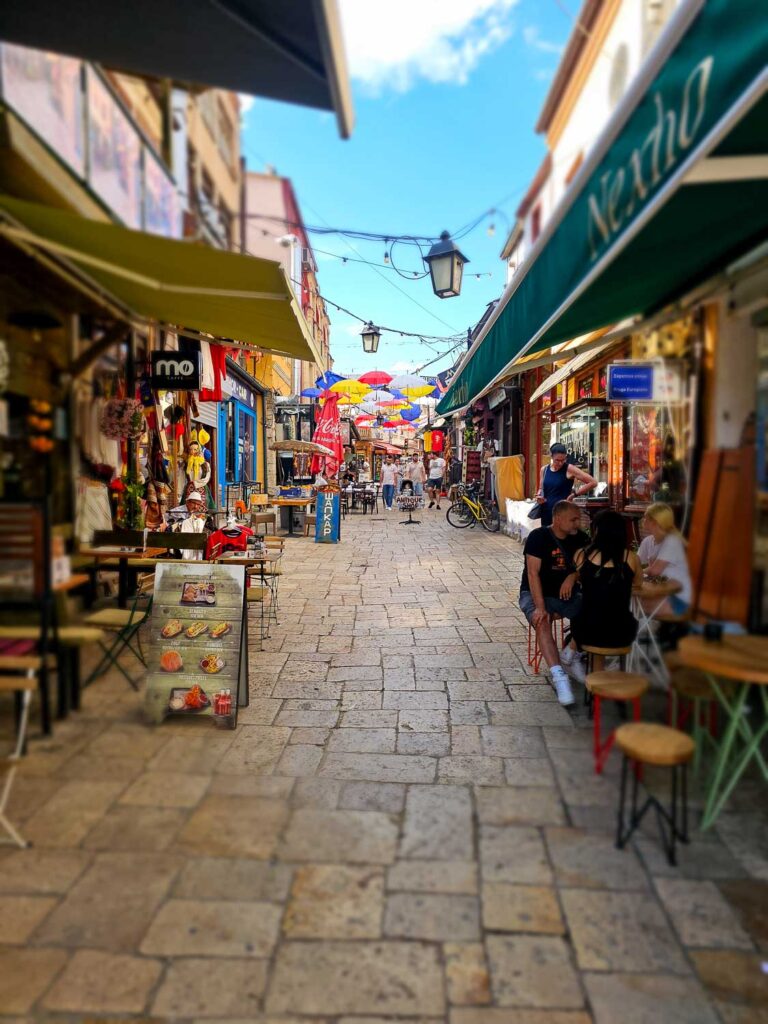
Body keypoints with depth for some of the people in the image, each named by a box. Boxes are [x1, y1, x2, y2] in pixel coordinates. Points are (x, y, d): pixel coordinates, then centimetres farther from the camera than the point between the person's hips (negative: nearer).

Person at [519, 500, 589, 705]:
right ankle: (558, 675, -39)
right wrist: (540, 607, -28)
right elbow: (533, 573, -19)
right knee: (542, 623, -33)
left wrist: (573, 577, -19)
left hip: (567, 594, 4)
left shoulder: (580, 538, 1)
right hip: (535, 594, -4)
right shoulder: (538, 537, -13)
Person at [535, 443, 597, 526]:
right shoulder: (544, 470, 7)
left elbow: (593, 482, -12)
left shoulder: (569, 469, -8)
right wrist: (539, 495, -1)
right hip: (546, 512, 5)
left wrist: (574, 494, -12)